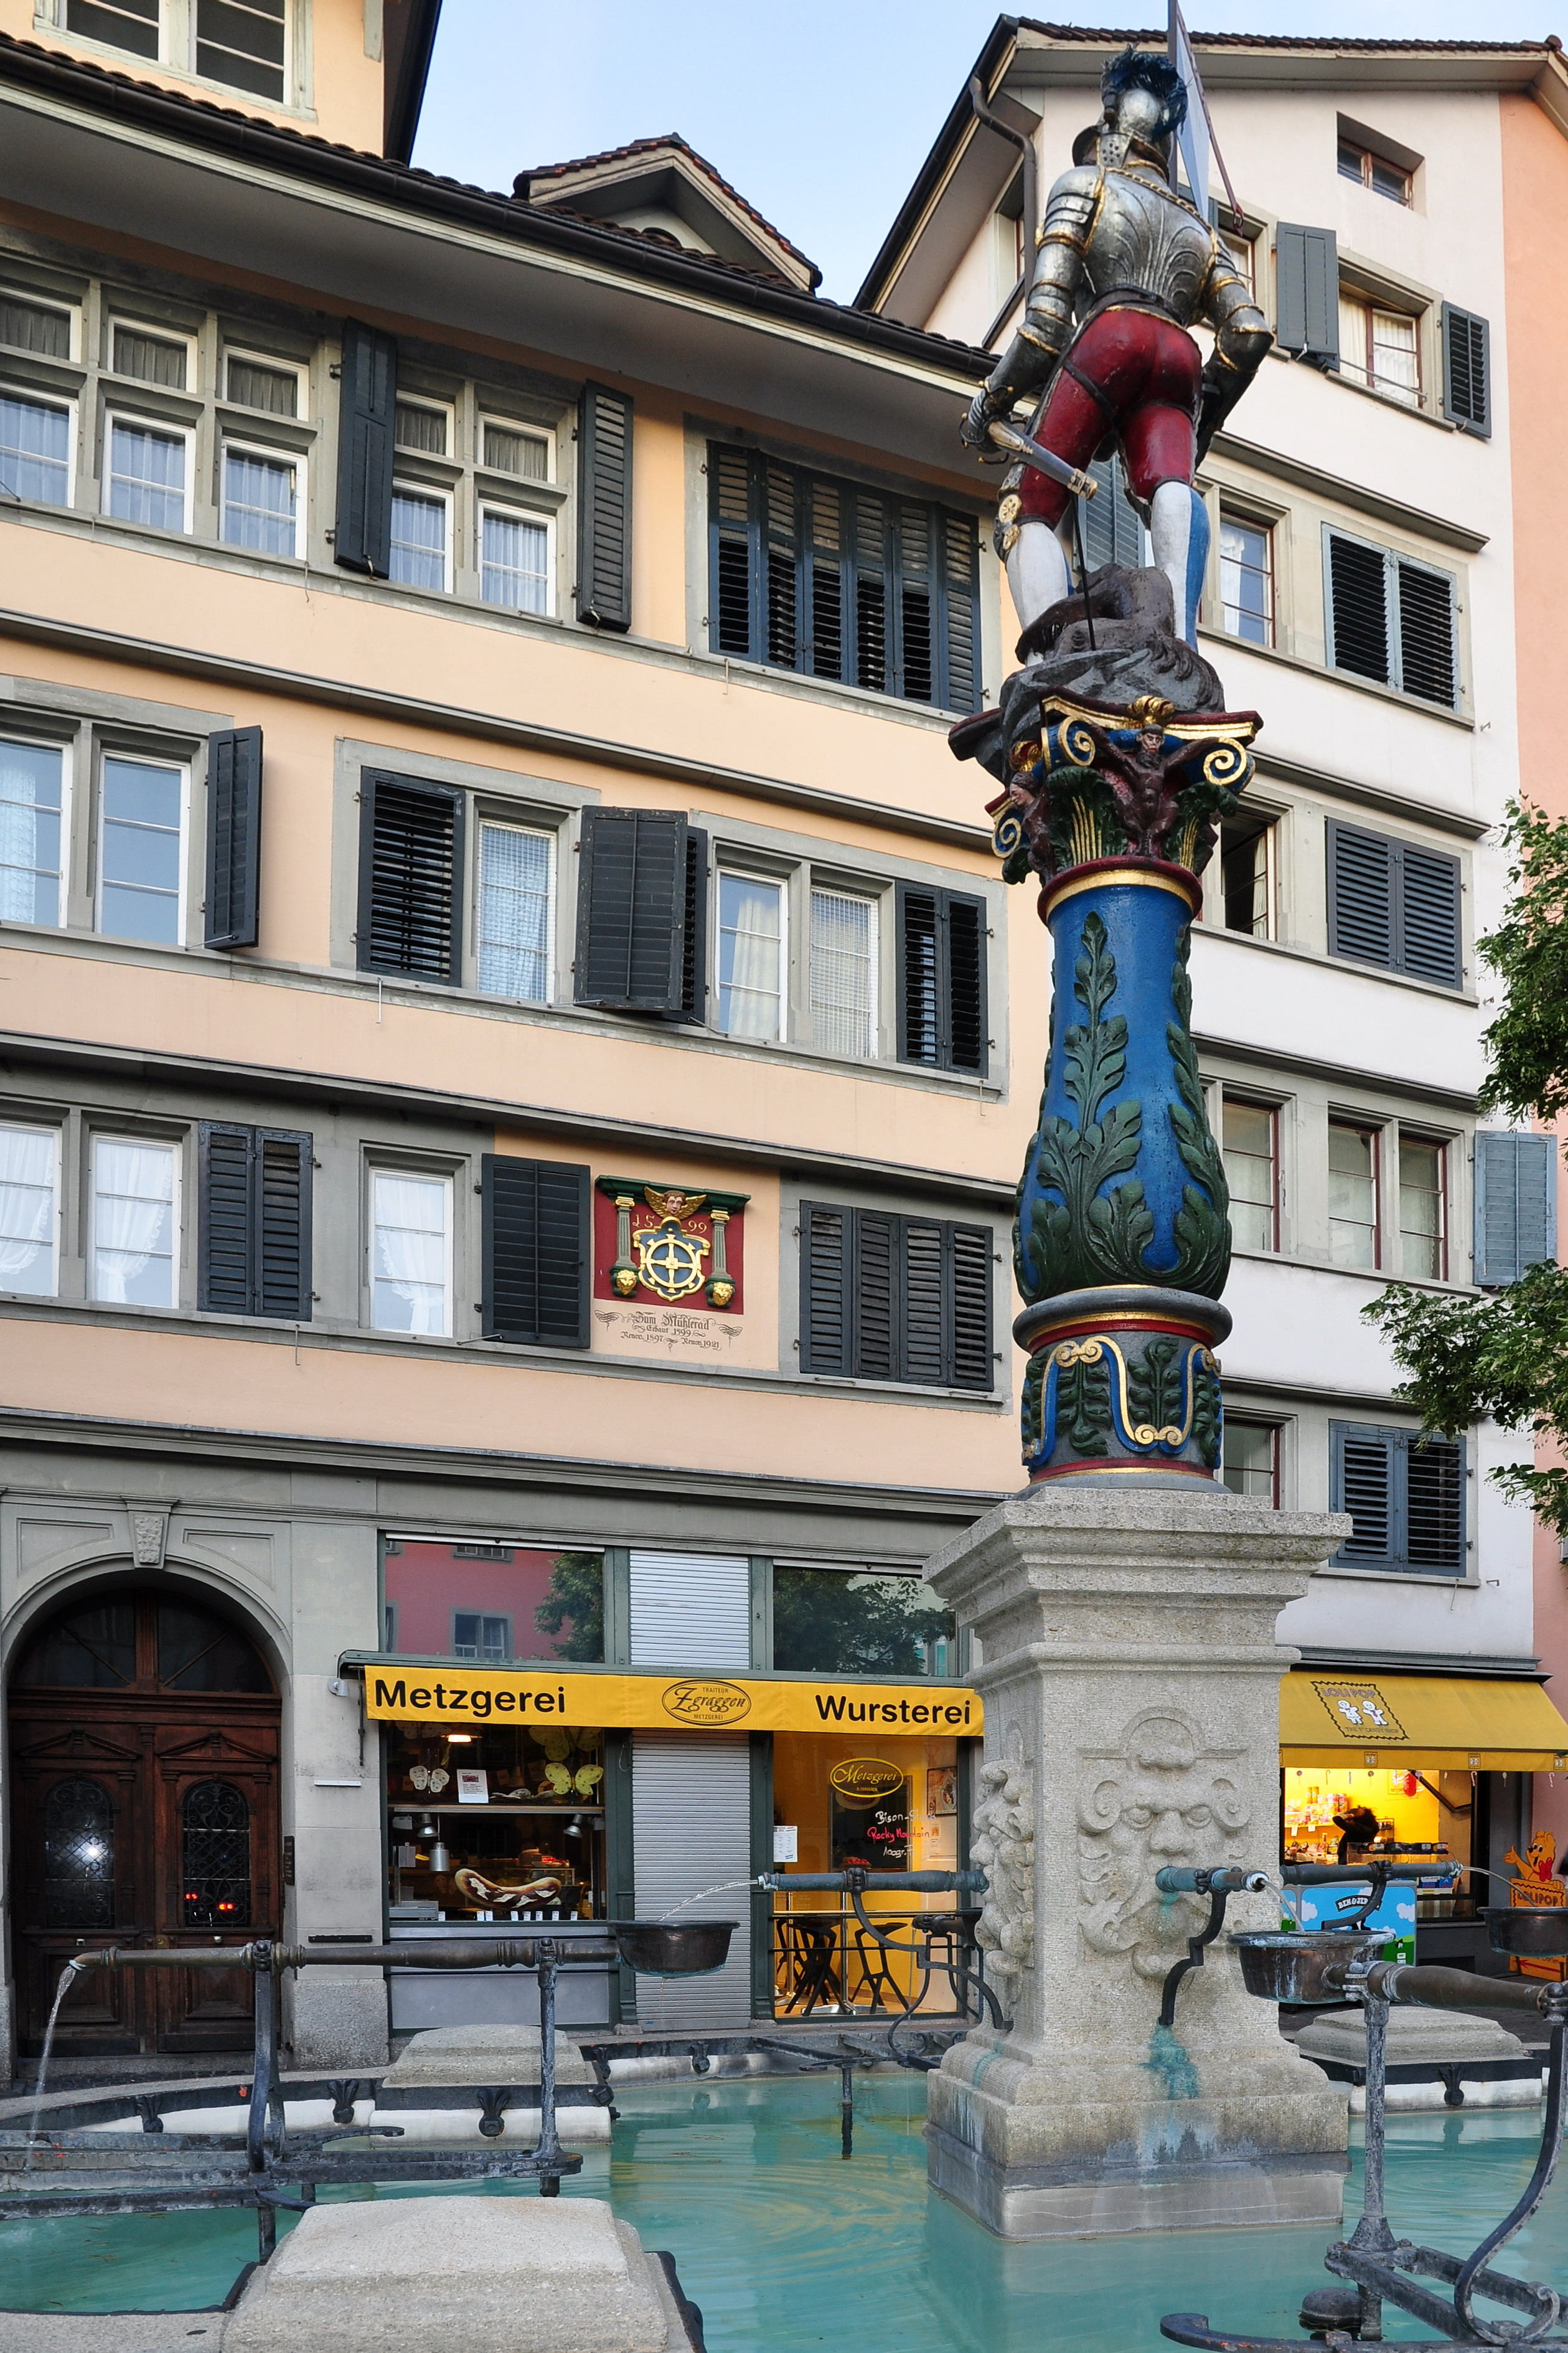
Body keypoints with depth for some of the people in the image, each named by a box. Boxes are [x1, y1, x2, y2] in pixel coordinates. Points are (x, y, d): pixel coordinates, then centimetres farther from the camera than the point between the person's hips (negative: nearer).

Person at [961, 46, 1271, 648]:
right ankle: (1180, 630, -54)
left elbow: (1047, 317, 8)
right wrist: (1202, 421, 27)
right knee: (1169, 490, -21)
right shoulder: (1196, 227, 36)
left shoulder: (1084, 185, 24)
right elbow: (1250, 330, 18)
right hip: (1179, 356, 4)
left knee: (1029, 512, -6)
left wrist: (991, 401, 14)